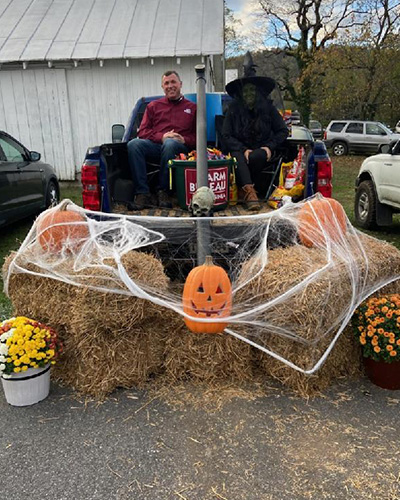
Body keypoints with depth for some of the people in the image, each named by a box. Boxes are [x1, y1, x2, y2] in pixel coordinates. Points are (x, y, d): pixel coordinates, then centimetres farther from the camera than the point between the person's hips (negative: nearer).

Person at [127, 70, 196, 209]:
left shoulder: (192, 107, 23)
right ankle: (142, 193, -32)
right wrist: (161, 137, -6)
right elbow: (142, 132, 14)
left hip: (180, 148, -2)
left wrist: (185, 140, -9)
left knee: (170, 144, -39)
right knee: (133, 144, -30)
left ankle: (163, 191, -28)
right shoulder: (153, 106, 27)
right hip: (155, 145, 2)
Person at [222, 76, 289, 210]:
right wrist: (243, 150, -14)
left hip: (262, 150, 0)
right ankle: (250, 192, -49)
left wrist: (270, 147, -7)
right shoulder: (234, 109, 5)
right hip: (240, 149, 0)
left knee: (255, 158, -36)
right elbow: (226, 135, 0)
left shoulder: (268, 108, 6)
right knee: (238, 158, -36)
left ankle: (246, 189, -17)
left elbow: (283, 131, 10)